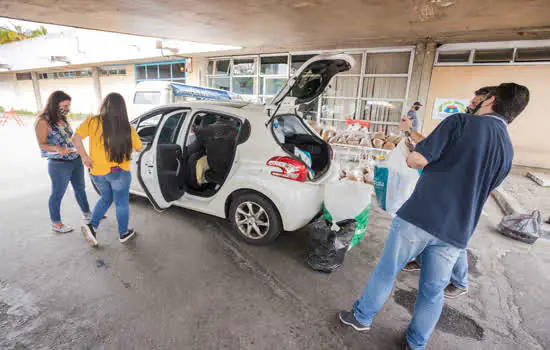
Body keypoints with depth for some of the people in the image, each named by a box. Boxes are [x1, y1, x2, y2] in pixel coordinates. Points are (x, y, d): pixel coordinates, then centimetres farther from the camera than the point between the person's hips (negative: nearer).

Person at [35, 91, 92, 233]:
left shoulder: (62, 118, 8)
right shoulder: (43, 121, -12)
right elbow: (42, 144, -13)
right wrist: (57, 148, -31)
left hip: (76, 160, 7)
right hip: (59, 165, -7)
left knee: (80, 188, 19)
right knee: (57, 194, 7)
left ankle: (87, 214, 36)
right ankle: (56, 224, 23)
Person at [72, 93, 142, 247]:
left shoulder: (94, 122, -7)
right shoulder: (127, 128, -10)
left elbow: (76, 138, -15)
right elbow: (139, 148, 0)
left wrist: (85, 157, -4)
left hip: (97, 172, 3)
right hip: (119, 172, -3)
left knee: (106, 198, 27)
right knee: (122, 203, 14)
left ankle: (92, 226, 13)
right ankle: (124, 233, 27)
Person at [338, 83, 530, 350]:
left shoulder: (462, 122, -6)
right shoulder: (508, 150, 12)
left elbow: (417, 159, -15)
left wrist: (411, 156, 9)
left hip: (420, 217, -5)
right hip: (456, 233, 5)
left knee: (386, 271, 13)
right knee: (433, 291, 19)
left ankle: (361, 317, 31)